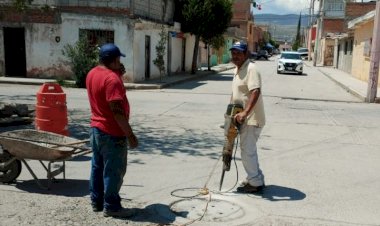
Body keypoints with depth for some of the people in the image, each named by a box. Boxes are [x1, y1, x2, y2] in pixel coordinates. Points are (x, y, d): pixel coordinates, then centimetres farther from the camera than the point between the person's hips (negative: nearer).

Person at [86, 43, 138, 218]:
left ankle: (96, 201, 26)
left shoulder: (92, 74, 7)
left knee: (97, 167, 16)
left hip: (96, 128, 9)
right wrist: (130, 134, -21)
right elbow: (117, 111, -26)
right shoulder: (112, 79, -22)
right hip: (112, 133, -9)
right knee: (114, 171, 1)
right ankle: (111, 207, 10)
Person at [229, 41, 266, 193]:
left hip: (251, 119, -10)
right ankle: (255, 178, 30)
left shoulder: (251, 69, -17)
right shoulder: (237, 70, 14)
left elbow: (255, 92, -31)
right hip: (244, 118, 10)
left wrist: (245, 112, -39)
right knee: (248, 150, 17)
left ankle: (255, 183, 8)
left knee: (247, 151, -5)